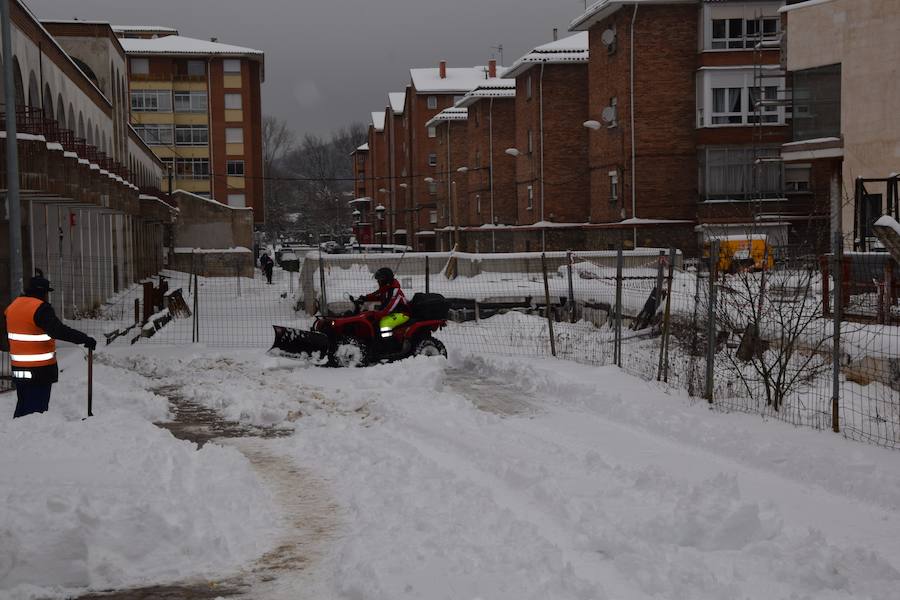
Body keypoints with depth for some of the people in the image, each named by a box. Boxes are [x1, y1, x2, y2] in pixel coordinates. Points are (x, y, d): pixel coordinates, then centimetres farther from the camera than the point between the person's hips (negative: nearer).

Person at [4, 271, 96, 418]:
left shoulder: (13, 306, 9)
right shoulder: (41, 308, -17)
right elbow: (58, 330, -29)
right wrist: (85, 339, -30)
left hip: (18, 368, 8)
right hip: (40, 369, -8)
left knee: (23, 406, 18)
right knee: (37, 407, -2)